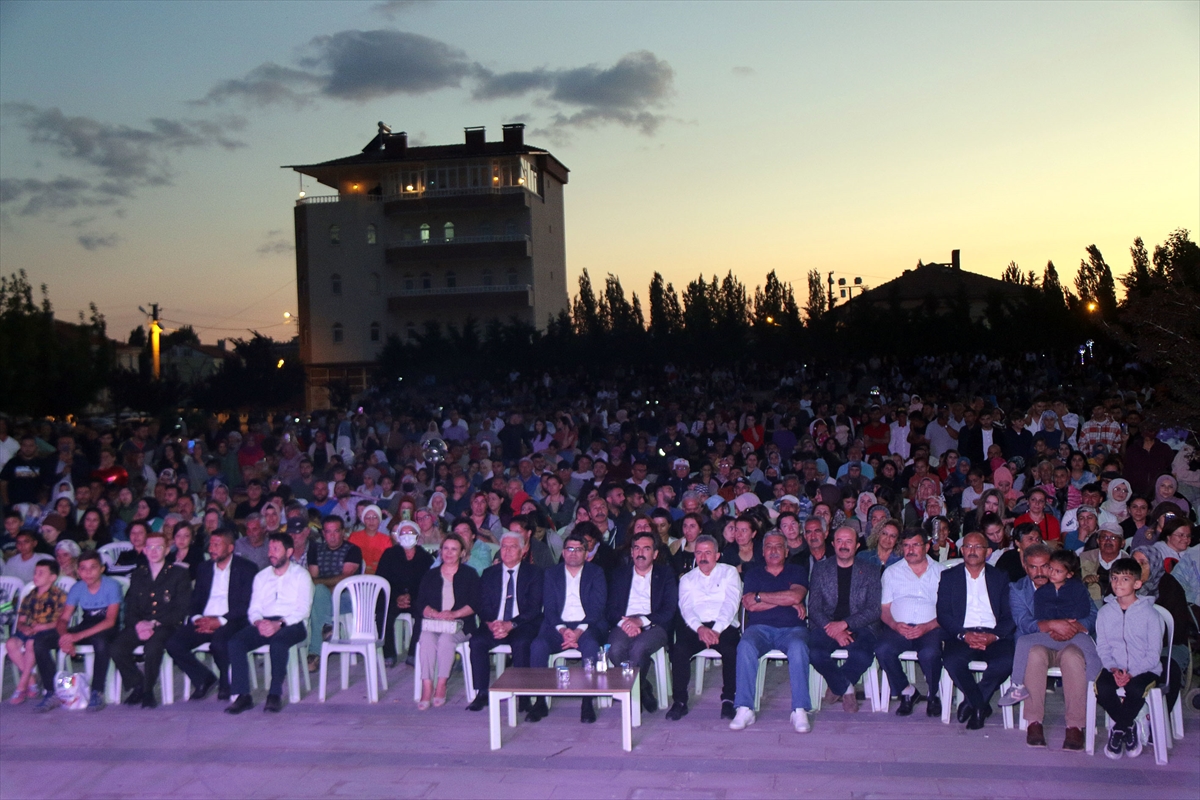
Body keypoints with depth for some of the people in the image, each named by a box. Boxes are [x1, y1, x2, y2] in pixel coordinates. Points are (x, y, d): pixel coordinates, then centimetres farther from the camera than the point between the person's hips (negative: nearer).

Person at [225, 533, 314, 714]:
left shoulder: (301, 575, 7)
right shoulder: (261, 577, 22)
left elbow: (303, 609, -4)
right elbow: (253, 609, 14)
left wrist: (280, 624, -19)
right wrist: (258, 622, -10)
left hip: (291, 625, -4)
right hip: (263, 623, 4)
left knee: (278, 641, -37)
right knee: (235, 642, -23)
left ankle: (275, 694, -28)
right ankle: (242, 695, -22)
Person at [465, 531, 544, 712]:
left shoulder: (535, 573, 5)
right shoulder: (489, 573, 15)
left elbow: (534, 608, -5)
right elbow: (483, 607, 7)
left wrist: (510, 625, -18)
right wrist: (491, 624, -16)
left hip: (523, 626, -3)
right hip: (494, 626, 3)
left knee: (520, 643, -34)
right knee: (476, 641, -26)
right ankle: (482, 694, -17)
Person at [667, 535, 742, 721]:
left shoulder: (729, 573, 14)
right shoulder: (687, 578, 20)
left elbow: (731, 603, -1)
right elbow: (686, 607, 4)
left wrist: (717, 630, -18)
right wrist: (699, 628, -17)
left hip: (723, 627, -1)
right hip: (695, 627, 2)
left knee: (731, 650, -33)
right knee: (679, 649, -29)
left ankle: (728, 700, -15)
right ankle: (679, 701, -16)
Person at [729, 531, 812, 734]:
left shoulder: (796, 572, 18)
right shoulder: (753, 574, 20)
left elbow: (795, 596, -4)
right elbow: (749, 605, 2)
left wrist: (759, 596, 1)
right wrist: (787, 601, -1)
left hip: (792, 628, -1)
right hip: (760, 628, 1)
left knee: (798, 647, -35)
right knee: (745, 646, -33)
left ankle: (800, 711, -34)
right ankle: (744, 709, -32)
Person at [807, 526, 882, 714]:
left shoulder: (870, 571, 8)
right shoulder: (820, 569, 10)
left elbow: (874, 610, -1)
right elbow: (813, 608, 3)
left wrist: (844, 624, -15)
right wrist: (833, 630, -15)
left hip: (859, 627, -1)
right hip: (827, 626, 1)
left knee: (863, 655, -33)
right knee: (816, 653, -31)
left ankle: (837, 685, -1)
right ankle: (846, 688, -3)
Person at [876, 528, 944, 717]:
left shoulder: (941, 572, 10)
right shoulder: (891, 572, 16)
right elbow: (884, 608, 12)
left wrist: (927, 627, -14)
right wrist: (895, 624, -10)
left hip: (929, 629, -2)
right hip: (898, 628, 2)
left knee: (930, 653, -33)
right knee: (882, 649, -29)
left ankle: (933, 695, -3)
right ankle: (907, 692, -5)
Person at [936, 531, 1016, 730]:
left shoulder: (1000, 578, 16)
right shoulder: (949, 576, 14)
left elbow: (1010, 615, 6)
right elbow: (943, 614, 3)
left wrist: (993, 636, -13)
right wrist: (963, 634, -14)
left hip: (994, 636, 1)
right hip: (961, 635, -1)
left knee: (1006, 662, -32)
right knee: (952, 661, -33)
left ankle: (971, 702, -8)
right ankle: (981, 705, -9)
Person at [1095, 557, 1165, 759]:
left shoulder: (1150, 614, -3)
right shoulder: (1105, 612, 6)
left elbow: (1154, 653, -5)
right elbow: (1102, 648, 5)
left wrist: (1132, 673, -19)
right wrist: (1113, 669, -16)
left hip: (1145, 669, -2)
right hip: (1115, 668, 3)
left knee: (1135, 690, -35)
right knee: (1102, 688, -29)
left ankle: (1118, 730, -5)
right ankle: (1129, 728, -1)